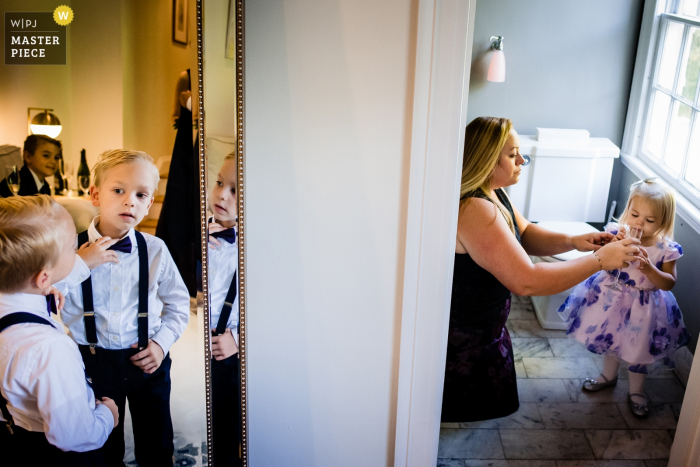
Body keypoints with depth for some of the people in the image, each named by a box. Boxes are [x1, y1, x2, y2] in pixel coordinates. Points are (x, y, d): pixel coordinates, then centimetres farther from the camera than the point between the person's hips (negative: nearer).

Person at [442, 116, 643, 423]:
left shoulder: (492, 193, 0)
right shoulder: (475, 211, -34)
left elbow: (526, 235, 11)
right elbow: (527, 281, -36)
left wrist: (572, 242, -8)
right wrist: (599, 261, -27)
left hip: (485, 326, 10)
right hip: (463, 338, -10)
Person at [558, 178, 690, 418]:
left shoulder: (666, 249, -17)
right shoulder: (617, 232, -16)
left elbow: (668, 283, -15)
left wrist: (648, 268, -32)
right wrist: (612, 245, -38)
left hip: (643, 306, -2)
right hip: (611, 298, 2)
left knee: (638, 348, 14)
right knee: (609, 338, 23)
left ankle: (636, 390, 39)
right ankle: (609, 375, 50)